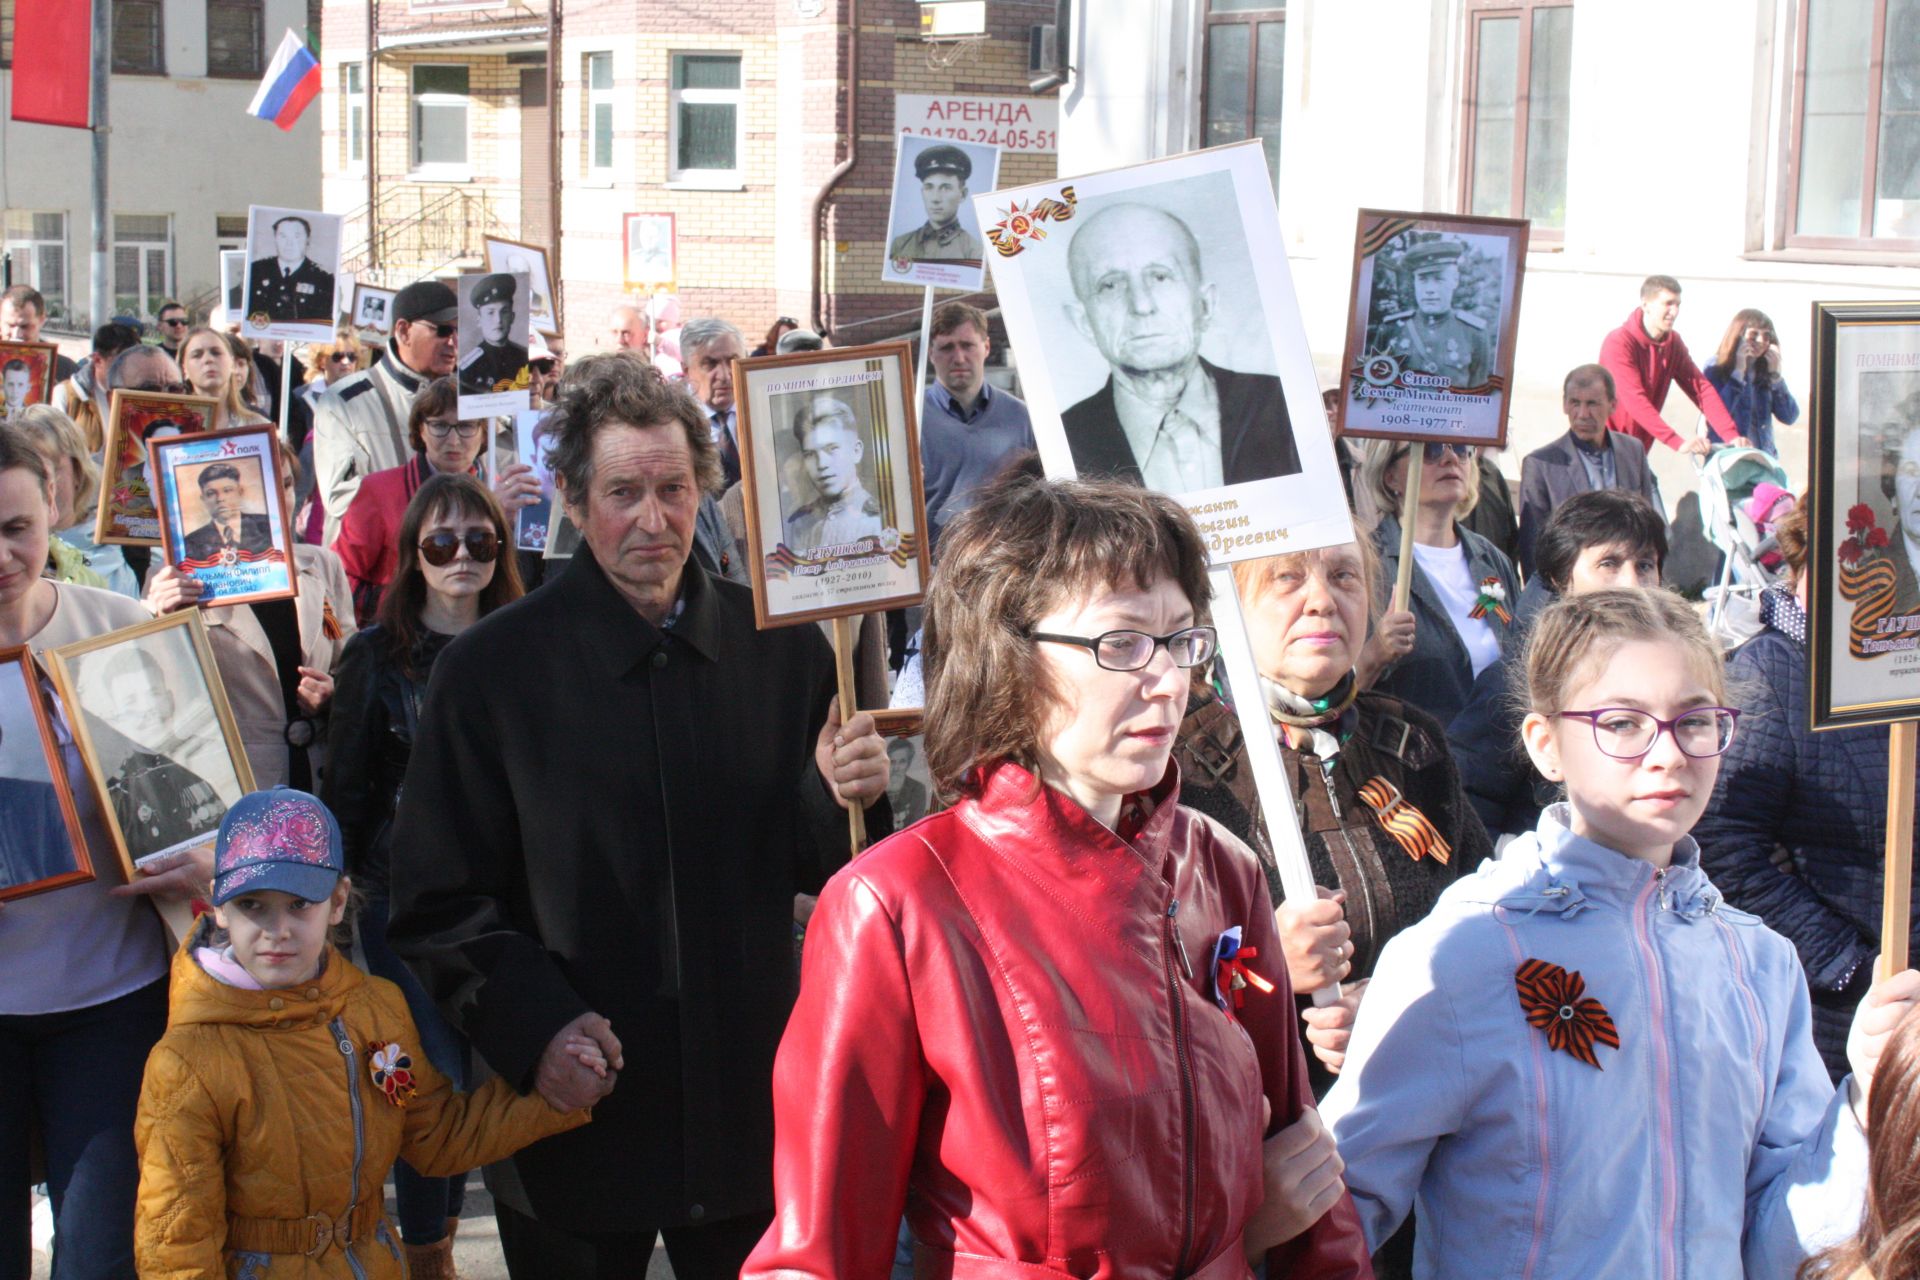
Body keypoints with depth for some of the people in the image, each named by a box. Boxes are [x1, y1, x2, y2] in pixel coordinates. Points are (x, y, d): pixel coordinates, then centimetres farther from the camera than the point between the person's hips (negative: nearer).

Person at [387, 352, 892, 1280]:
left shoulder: (782, 648, 2)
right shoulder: (492, 669, -5)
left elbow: (811, 868, 7)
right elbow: (437, 904, -4)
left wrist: (841, 800, -14)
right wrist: (533, 1027, -18)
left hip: (748, 1103, 2)